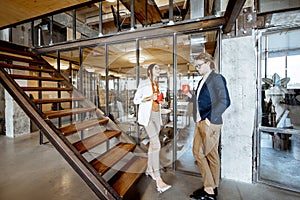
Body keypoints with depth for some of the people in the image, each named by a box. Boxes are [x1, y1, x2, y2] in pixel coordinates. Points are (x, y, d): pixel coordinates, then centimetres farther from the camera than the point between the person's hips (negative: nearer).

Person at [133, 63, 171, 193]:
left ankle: (149, 169, 30)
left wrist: (159, 100, 3)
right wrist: (149, 98, -18)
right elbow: (136, 100, -7)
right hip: (147, 115, -7)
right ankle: (158, 180, -8)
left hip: (157, 115, 7)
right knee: (156, 144, -15)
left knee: (153, 143, 13)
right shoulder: (144, 83, -6)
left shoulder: (157, 84, 16)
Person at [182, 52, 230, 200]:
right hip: (200, 122, 8)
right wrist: (190, 95, 5)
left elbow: (224, 101, -16)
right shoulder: (202, 81, 18)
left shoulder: (217, 78, -8)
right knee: (211, 154, 16)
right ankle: (212, 187, 32)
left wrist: (209, 118, -19)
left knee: (199, 153, -2)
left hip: (210, 123, -8)